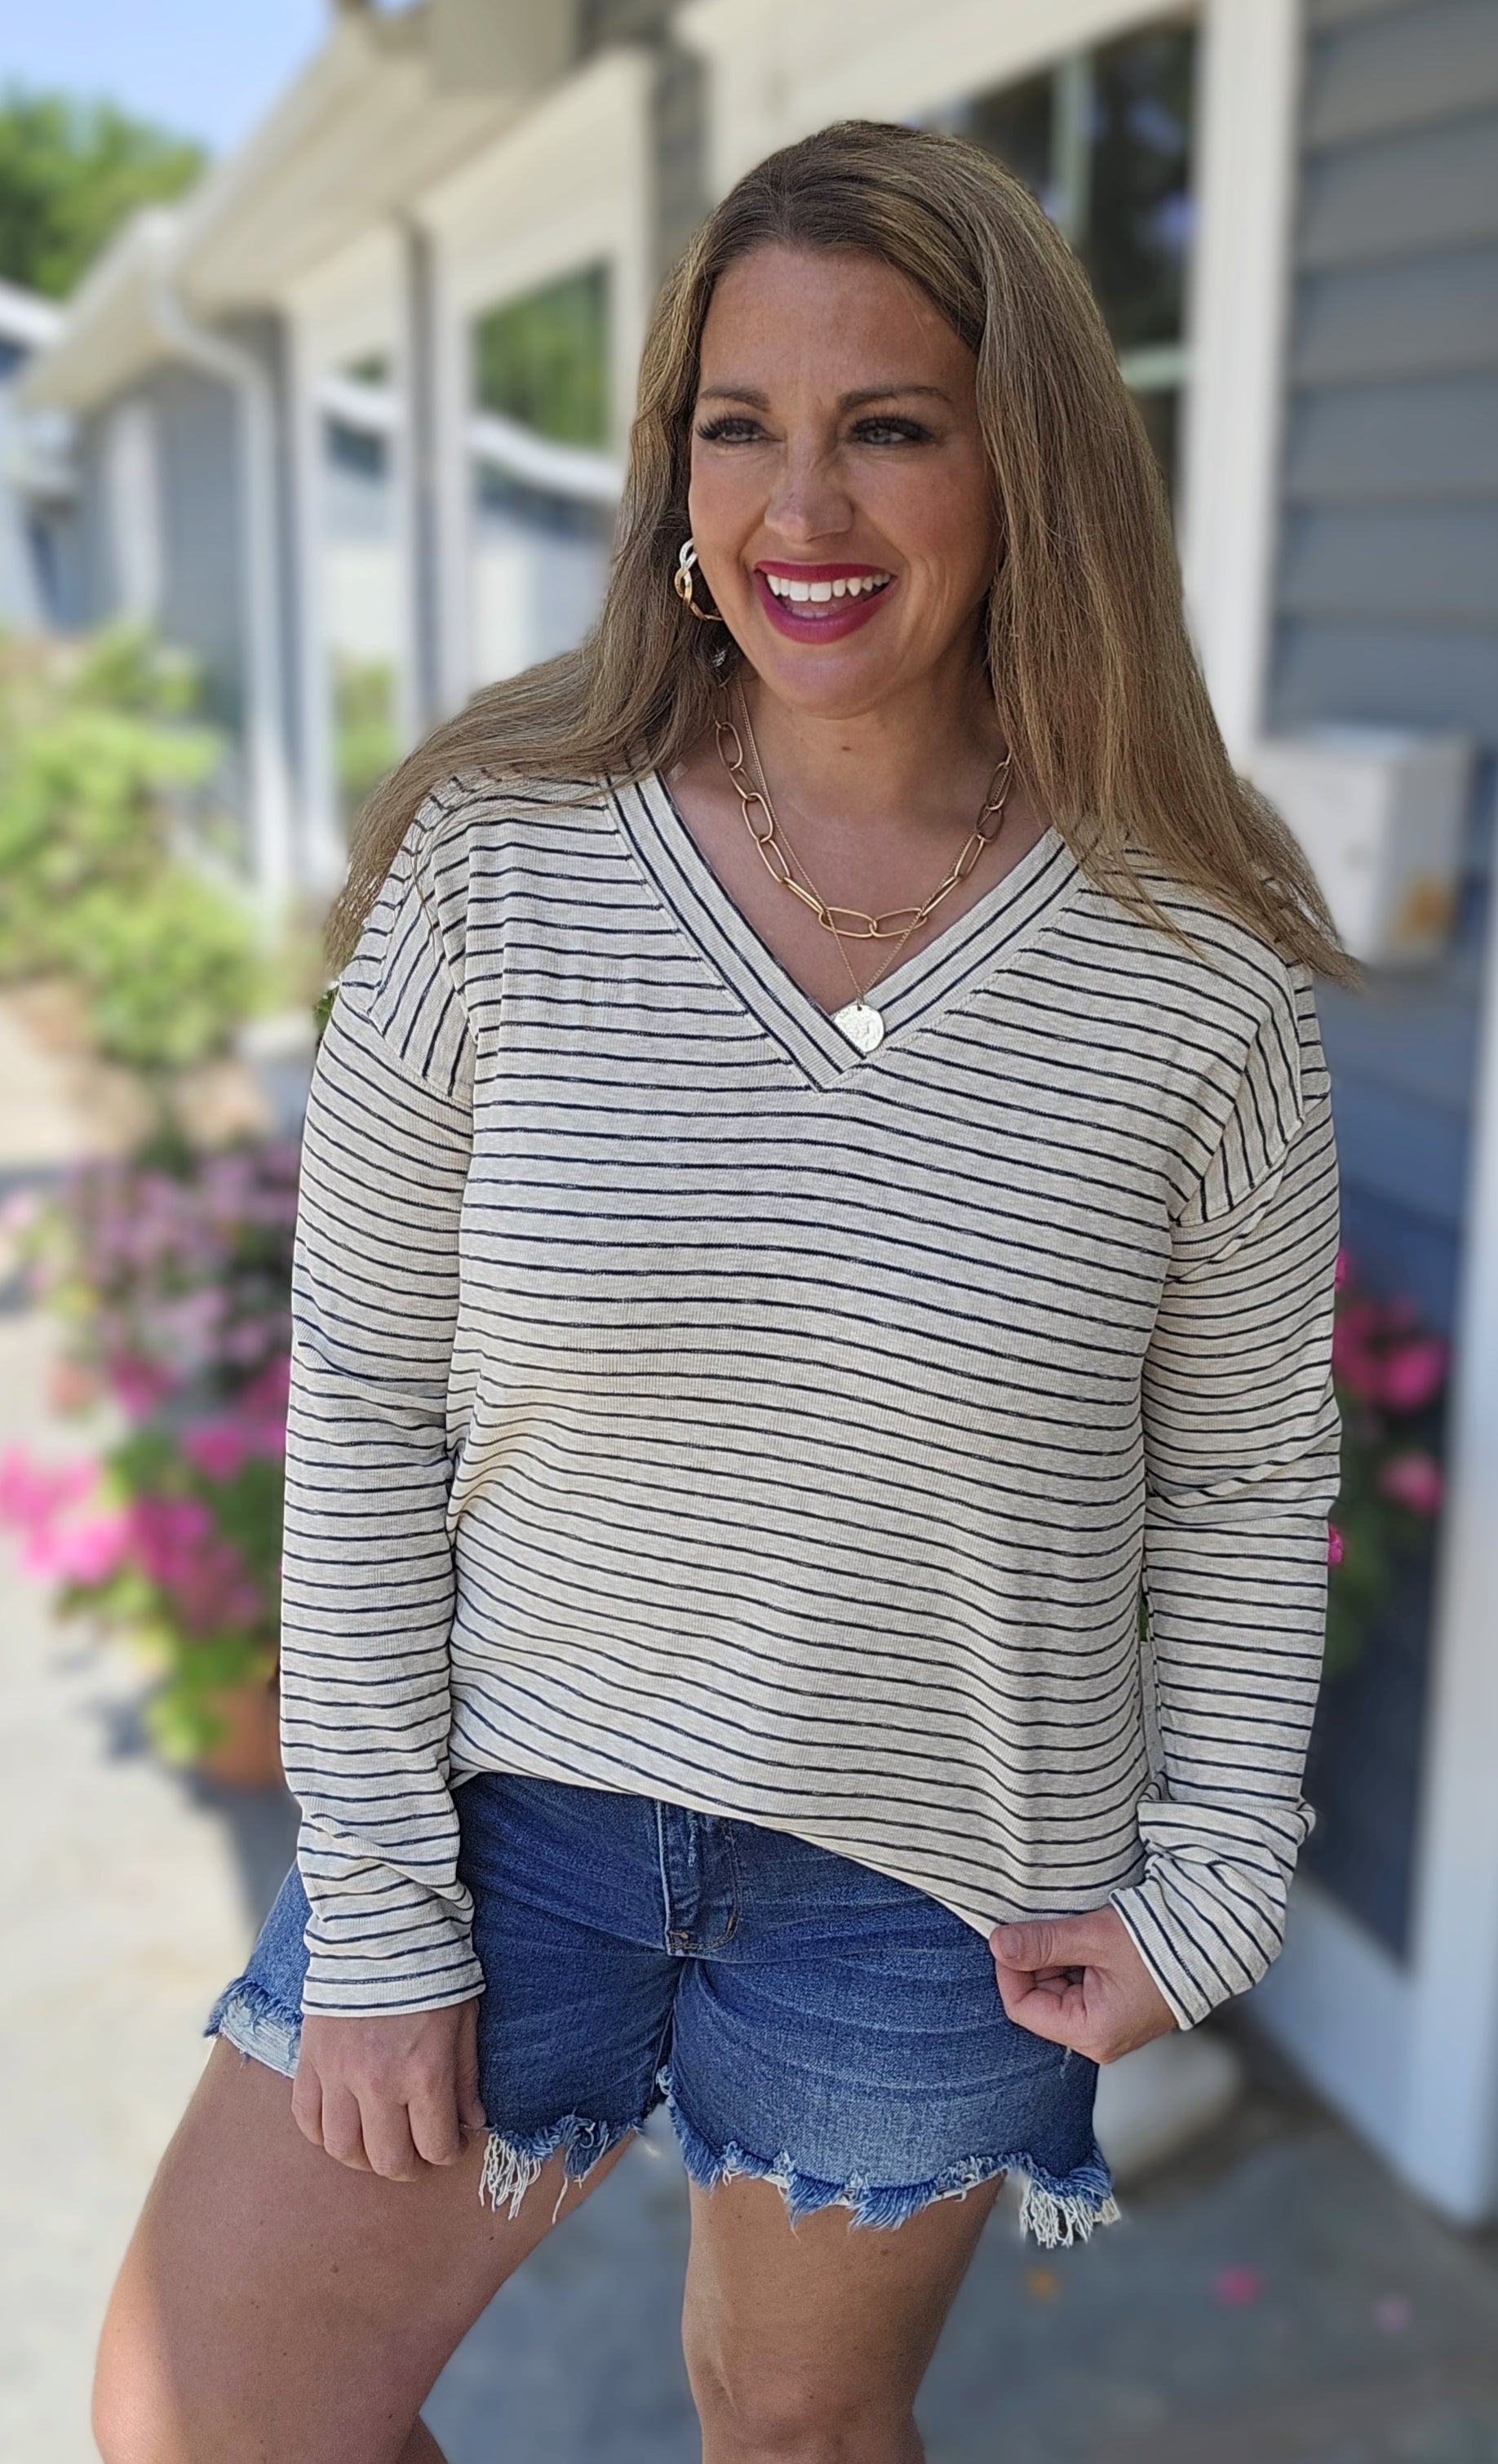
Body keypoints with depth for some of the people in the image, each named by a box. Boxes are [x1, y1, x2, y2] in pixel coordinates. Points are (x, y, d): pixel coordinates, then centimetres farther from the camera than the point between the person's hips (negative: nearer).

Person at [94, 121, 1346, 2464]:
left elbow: (1245, 1482, -1)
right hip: (515, 1798, 1)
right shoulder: (492, 866, -12)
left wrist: (1210, 1880, 0)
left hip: (929, 1881, 0)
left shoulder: (1199, 972, -12)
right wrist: (376, 1899, -6)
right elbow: (363, 1407, -8)